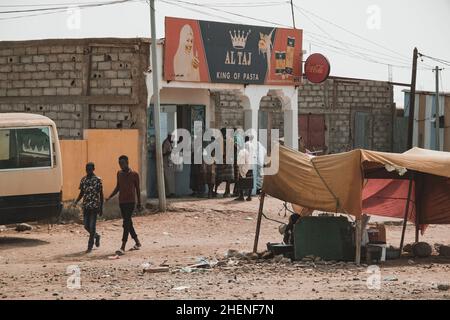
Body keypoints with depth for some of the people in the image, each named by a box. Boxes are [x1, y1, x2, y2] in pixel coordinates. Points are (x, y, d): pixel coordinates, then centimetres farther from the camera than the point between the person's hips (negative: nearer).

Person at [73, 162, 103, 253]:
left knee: (92, 226, -6)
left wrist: (101, 208, -6)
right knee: (86, 226, 7)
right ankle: (96, 236, 35)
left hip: (95, 206, -5)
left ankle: (90, 246, 1)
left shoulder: (97, 180, -6)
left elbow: (101, 195, -3)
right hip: (86, 206, 5)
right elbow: (81, 193, 15)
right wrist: (76, 201, -2)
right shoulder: (83, 180, 8)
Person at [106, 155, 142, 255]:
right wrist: (110, 197, 6)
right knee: (128, 223, 12)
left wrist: (139, 203, 5)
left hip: (130, 202, -6)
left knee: (126, 224, -14)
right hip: (122, 202, 6)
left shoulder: (134, 174, -5)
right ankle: (137, 243, 28)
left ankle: (123, 248, -21)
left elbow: (137, 189, 2)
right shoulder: (119, 173, 10)